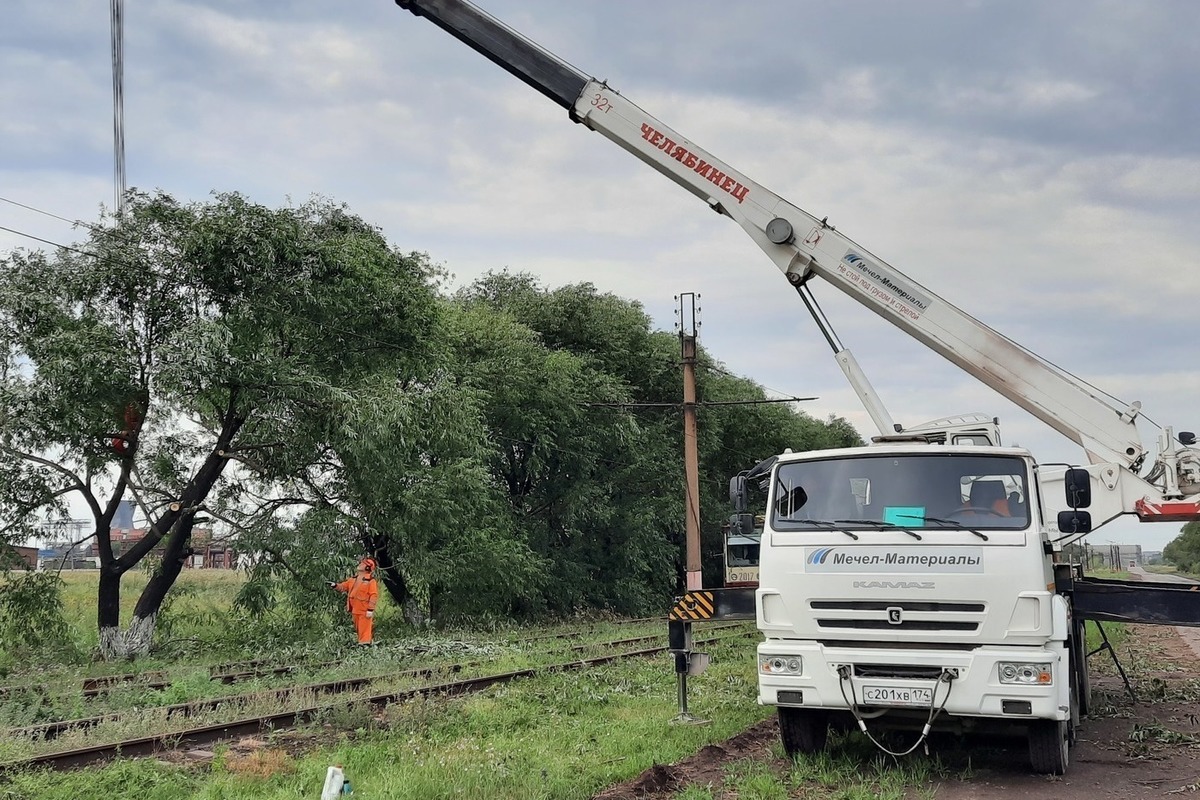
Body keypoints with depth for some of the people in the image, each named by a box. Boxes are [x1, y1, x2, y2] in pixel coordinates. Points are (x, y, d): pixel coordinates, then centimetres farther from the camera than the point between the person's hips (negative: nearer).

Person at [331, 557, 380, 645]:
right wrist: (335, 586, -3)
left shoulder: (371, 581, -10)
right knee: (357, 630, 14)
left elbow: (374, 595, -15)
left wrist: (370, 609, -20)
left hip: (365, 611, -8)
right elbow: (343, 586, 18)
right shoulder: (353, 579, 12)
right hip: (355, 611, 8)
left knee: (364, 631, -8)